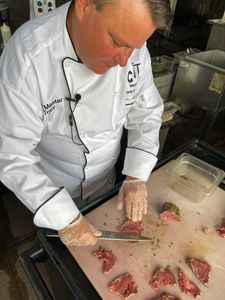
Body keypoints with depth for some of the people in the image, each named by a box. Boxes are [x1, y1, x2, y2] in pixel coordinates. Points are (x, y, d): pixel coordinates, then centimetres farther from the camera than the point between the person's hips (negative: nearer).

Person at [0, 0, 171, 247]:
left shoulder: (133, 45, -17)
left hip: (105, 180, 4)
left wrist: (137, 177, -16)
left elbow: (146, 111, -7)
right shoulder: (28, 57, -31)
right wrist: (66, 220, -28)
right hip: (52, 190, -3)